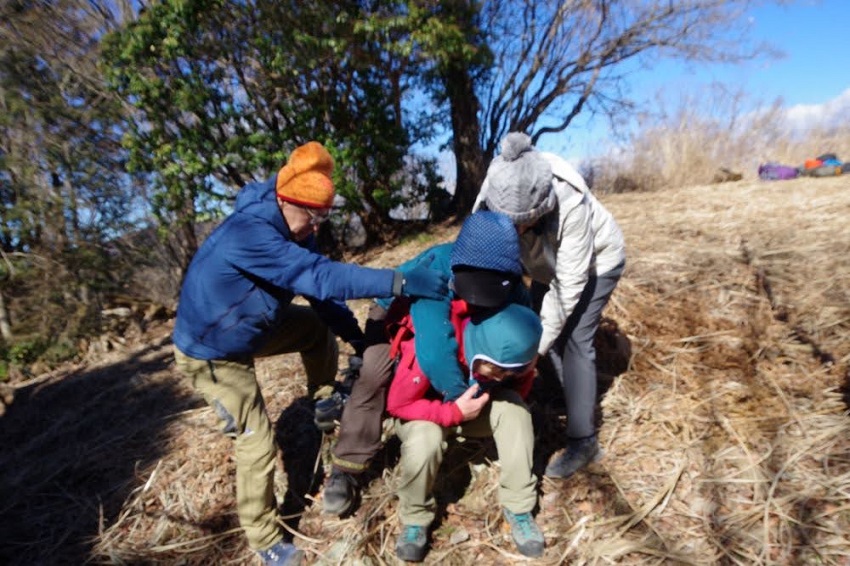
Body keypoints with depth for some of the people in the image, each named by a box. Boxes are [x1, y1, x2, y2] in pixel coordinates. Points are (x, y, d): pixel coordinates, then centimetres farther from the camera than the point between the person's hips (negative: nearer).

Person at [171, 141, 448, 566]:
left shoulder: (292, 230, -7)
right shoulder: (249, 233, -35)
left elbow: (318, 284, -5)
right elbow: (320, 277, -44)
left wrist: (358, 339, -8)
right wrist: (399, 282, -47)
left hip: (250, 328, 8)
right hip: (211, 352, -8)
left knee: (318, 326, 8)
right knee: (258, 442, -4)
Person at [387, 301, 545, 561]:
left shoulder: (511, 353, -25)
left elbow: (519, 390, -4)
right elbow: (398, 403, -27)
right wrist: (455, 412, -35)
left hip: (478, 404, 3)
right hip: (429, 410, -3)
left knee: (514, 408, -26)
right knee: (425, 441, -35)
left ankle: (519, 507, -8)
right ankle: (415, 519, -4)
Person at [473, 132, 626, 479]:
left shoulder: (571, 203, -42)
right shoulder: (491, 199, -31)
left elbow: (570, 283, -34)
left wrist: (537, 344, -33)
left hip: (596, 260, -5)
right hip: (547, 263, 5)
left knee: (575, 342, -11)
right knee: (547, 328, 7)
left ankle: (583, 441, 1)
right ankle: (574, 401, 29)